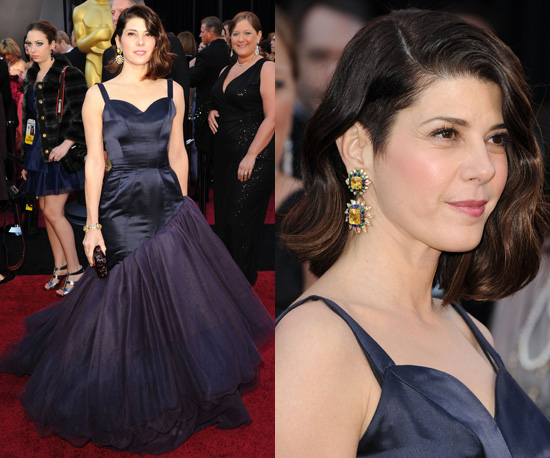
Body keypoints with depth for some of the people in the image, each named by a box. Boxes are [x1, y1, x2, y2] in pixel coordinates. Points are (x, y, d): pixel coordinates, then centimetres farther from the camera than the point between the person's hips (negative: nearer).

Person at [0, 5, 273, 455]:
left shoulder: (173, 91, 7)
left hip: (169, 203, 3)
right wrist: (92, 225, -5)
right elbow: (94, 161, -2)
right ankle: (140, 403, 26)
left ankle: (179, 390, 27)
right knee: (129, 300, 5)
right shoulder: (98, 95, -1)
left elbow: (177, 154, 10)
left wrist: (184, 209, 10)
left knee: (178, 296, 5)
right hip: (121, 207, -2)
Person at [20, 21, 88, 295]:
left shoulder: (67, 75, -10)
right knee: (45, 209, 10)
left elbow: (82, 116, -14)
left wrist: (67, 144, -23)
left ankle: (75, 269, 5)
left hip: (61, 152, -8)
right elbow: (29, 119, 19)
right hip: (39, 151, 8)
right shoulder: (31, 77, 15)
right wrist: (27, 159, 19)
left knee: (53, 211, -8)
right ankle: (60, 266, 21)